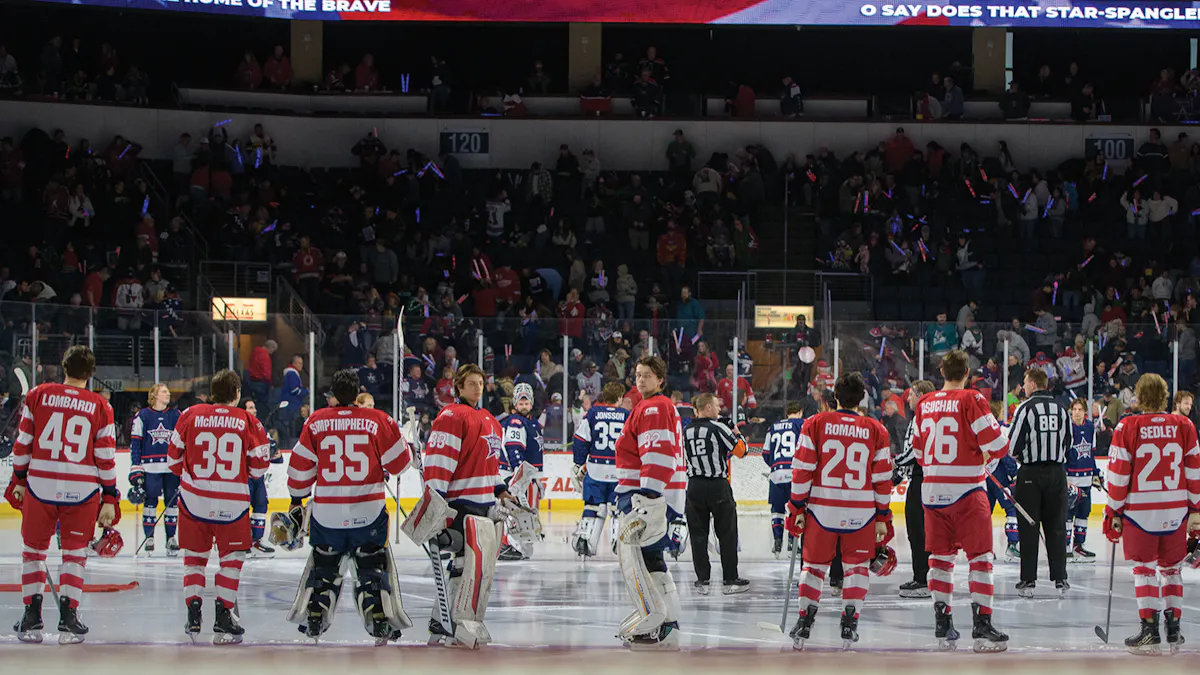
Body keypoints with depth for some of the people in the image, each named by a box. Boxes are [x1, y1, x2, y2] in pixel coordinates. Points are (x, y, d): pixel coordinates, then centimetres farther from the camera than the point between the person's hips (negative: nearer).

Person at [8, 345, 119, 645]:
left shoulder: (38, 395, 0)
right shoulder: (100, 407, -1)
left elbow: (23, 443, 3)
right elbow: (106, 456, -1)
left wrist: (19, 480, 15)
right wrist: (109, 498, 5)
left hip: (40, 486, 0)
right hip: (82, 492, 0)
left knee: (34, 549, 14)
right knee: (74, 552, 11)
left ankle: (31, 619, 11)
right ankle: (68, 619, 5)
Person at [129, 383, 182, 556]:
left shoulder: (176, 416, 10)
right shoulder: (143, 416, 2)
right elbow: (135, 443, 2)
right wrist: (135, 469, -4)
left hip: (172, 468, 2)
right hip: (150, 467, -2)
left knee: (172, 501, 3)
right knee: (150, 501, -2)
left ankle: (171, 538, 11)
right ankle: (149, 538, 6)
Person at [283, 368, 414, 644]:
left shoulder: (316, 422, 0)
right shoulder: (378, 420, -4)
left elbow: (301, 466, 5)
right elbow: (398, 463, 0)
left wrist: (297, 499, 18)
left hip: (326, 510, 1)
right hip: (368, 511, -1)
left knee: (324, 566, 18)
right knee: (372, 567, 8)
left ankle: (313, 619, 13)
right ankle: (380, 622, -3)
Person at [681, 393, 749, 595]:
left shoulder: (686, 431, 4)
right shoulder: (718, 428, -11)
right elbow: (740, 450, -6)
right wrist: (738, 435, 13)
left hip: (695, 487, 4)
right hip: (718, 487, -4)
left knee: (698, 534, 8)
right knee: (727, 533, 5)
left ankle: (702, 580, 7)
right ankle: (730, 580, 7)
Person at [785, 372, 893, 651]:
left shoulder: (816, 423, -2)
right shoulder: (876, 430, 1)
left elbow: (802, 469, -4)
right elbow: (882, 477, 2)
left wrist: (797, 507, 4)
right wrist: (882, 517, 9)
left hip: (822, 509, 0)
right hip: (861, 511, 0)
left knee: (814, 565, 13)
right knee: (856, 565, 14)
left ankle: (804, 622, 7)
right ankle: (849, 623, 4)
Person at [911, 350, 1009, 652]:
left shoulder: (924, 403, 8)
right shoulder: (971, 399, -9)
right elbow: (997, 445, -13)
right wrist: (987, 454, 9)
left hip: (932, 489, 5)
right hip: (966, 490, -5)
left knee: (941, 557, 12)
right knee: (980, 557, -1)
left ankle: (942, 627, 10)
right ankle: (982, 627, -8)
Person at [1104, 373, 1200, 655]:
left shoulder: (1127, 427, -7)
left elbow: (1118, 474, -6)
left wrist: (1113, 512, 3)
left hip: (1140, 511, -3)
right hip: (1176, 512, 3)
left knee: (1144, 568, 5)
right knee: (1171, 568, 16)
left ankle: (1150, 631, -3)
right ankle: (1173, 630, 12)